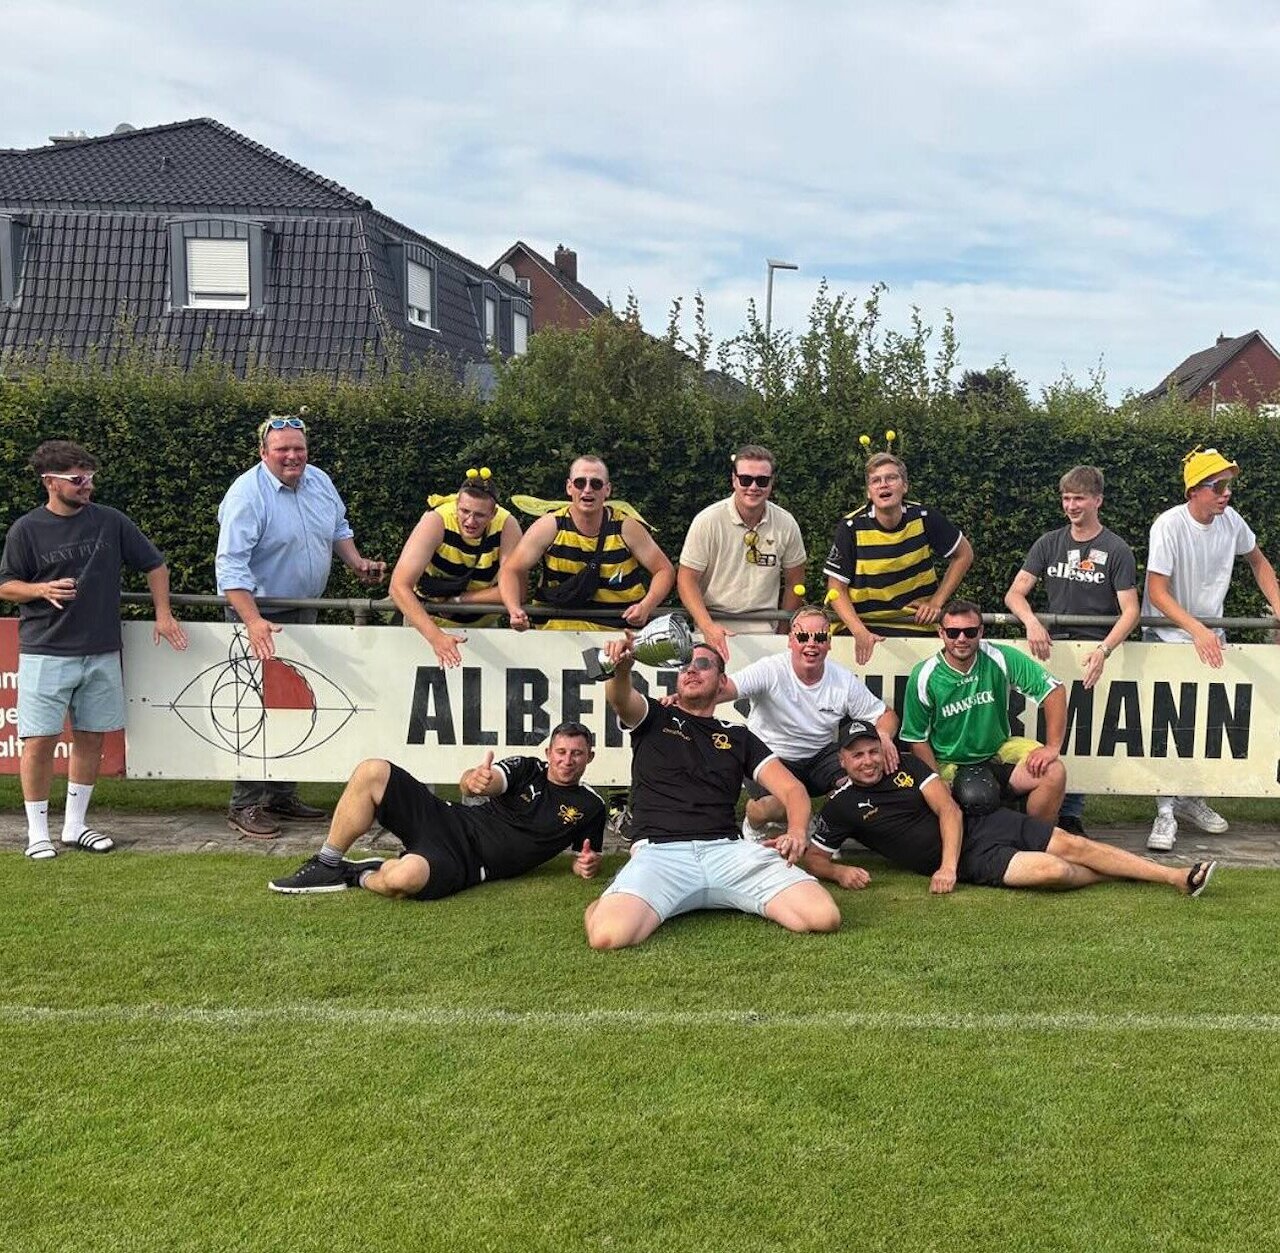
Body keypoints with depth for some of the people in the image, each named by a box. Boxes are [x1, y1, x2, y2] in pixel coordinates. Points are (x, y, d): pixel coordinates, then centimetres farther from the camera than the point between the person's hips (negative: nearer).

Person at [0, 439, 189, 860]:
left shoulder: (110, 521, 4)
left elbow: (154, 564, 13)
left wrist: (163, 613, 6)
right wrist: (42, 590, -17)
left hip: (101, 652, 3)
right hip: (45, 652, -3)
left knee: (90, 739, 9)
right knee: (40, 741, -4)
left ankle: (75, 826, 22)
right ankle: (37, 832, 11)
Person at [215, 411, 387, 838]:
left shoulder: (319, 481, 4)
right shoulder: (247, 494, -19)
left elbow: (338, 527, 23)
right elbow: (231, 565, -24)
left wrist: (356, 562, 7)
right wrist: (253, 621, -33)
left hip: (305, 613, 8)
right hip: (261, 615, -8)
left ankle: (282, 796, 25)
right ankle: (245, 806, 1)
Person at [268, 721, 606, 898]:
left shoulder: (589, 807, 5)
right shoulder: (527, 769, 7)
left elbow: (586, 859, 16)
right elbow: (468, 784, -9)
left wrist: (587, 864, -11)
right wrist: (474, 780, -36)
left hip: (466, 863, -4)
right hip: (449, 821, 4)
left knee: (406, 877, -38)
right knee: (372, 771, -14)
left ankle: (363, 876, -1)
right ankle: (326, 866, -1)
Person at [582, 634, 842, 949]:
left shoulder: (738, 736, 24)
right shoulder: (653, 718, 18)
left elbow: (792, 788, 15)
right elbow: (619, 697, -6)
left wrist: (797, 832, -8)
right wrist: (621, 669, -31)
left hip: (728, 849, 3)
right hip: (660, 850, -3)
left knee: (824, 917, -20)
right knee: (608, 935, -34)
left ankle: (739, 900, 7)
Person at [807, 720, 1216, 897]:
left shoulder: (907, 765, 5)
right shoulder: (841, 807, -4)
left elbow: (949, 810, 0)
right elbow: (813, 857, -2)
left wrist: (948, 865, -15)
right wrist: (843, 872, -24)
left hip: (981, 821, 4)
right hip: (970, 860, -4)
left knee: (1072, 844, -7)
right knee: (1053, 869, -22)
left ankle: (1179, 877, 2)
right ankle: (1117, 875, 9)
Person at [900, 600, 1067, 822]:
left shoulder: (1001, 659, -10)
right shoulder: (924, 677, -11)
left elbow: (1054, 690, -7)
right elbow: (917, 739, -4)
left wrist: (1052, 747, -13)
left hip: (999, 752, 2)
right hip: (948, 765, -2)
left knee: (1054, 773, -23)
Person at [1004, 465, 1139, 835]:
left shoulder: (1116, 551, 1)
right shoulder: (1049, 544, 11)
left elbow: (1130, 611, -6)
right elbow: (1015, 593, 4)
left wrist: (1104, 649, -23)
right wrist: (1032, 622, -17)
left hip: (1096, 649, -2)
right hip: (1053, 645, 2)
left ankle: (1070, 813, -1)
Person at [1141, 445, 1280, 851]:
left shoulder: (1230, 520, -5)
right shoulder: (1169, 525, -21)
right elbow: (1157, 592, -22)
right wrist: (1197, 631, -32)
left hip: (1210, 632, 5)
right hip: (1167, 633, -5)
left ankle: (1189, 797, 25)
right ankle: (1165, 811, -3)